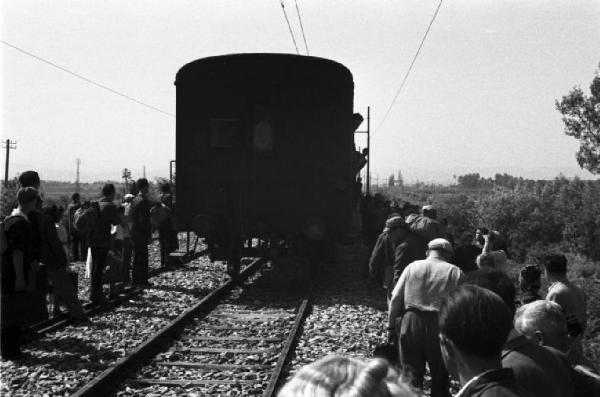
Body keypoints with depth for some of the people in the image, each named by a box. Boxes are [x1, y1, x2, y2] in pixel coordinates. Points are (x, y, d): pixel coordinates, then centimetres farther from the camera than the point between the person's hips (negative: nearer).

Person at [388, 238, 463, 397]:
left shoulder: (412, 267, 3)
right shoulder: (455, 272, -1)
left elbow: (396, 298, 3)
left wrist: (391, 325, 9)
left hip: (411, 322, 1)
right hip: (441, 325, -1)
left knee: (412, 372, 9)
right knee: (440, 373, 14)